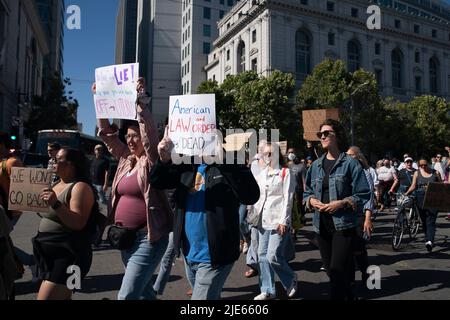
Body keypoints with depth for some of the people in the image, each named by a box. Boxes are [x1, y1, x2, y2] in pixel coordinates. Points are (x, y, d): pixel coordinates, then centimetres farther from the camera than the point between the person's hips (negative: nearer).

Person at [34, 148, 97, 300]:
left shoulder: (80, 187, -15)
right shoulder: (56, 185, 12)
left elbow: (78, 223, -23)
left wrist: (56, 204, -31)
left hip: (68, 256, -9)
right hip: (49, 254, 9)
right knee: (63, 297, 18)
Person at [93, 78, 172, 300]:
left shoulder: (152, 161, -8)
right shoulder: (125, 159, 10)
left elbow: (149, 132, -23)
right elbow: (107, 134, 15)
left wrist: (141, 100, -25)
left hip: (148, 238, -8)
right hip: (125, 237, 8)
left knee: (126, 295, -9)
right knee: (144, 291, 21)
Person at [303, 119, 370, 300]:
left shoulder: (350, 163, -5)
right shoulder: (316, 165, 10)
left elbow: (363, 195, -7)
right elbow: (307, 192, 17)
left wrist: (342, 203, -18)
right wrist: (311, 200, -4)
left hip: (343, 225, -6)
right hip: (321, 225, 6)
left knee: (338, 272, -7)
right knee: (331, 270, 16)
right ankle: (348, 295, 38)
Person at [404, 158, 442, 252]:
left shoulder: (435, 173, 7)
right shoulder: (417, 173, 9)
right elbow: (413, 186, 6)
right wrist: (406, 193, -9)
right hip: (421, 199, 2)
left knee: (431, 220, -12)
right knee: (424, 220, 8)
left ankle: (429, 241, -22)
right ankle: (429, 239, 24)